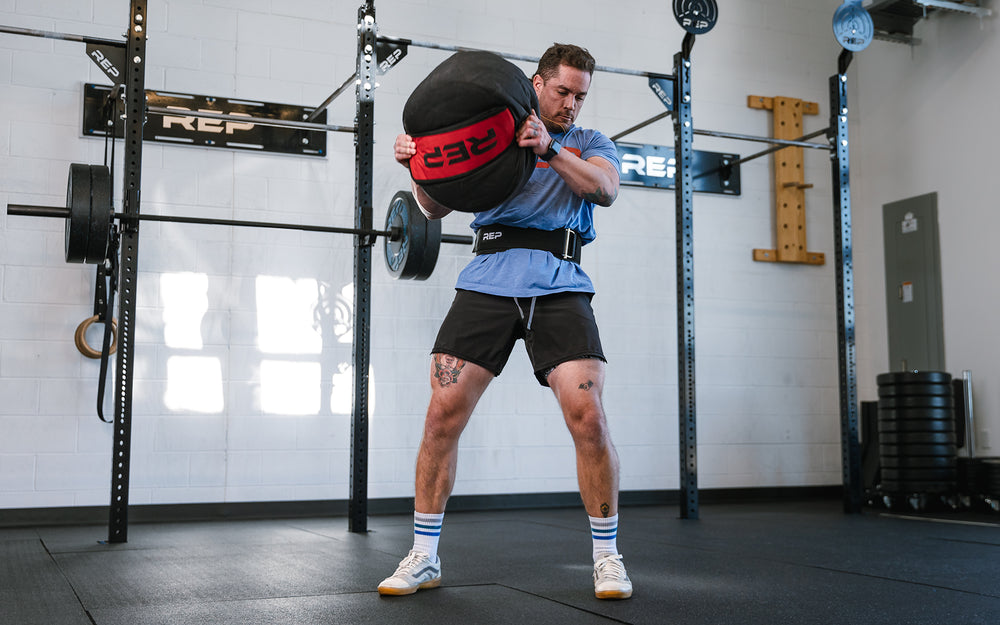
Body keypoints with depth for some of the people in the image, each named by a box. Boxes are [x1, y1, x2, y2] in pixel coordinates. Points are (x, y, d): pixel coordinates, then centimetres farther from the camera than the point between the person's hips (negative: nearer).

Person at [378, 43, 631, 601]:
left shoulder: (591, 143, 19)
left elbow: (606, 189, -4)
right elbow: (436, 207, 15)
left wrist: (549, 149, -20)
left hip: (559, 286, -1)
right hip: (489, 280, 1)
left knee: (588, 416, -14)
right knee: (443, 414, -6)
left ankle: (607, 555, 5)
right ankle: (424, 556, 9)